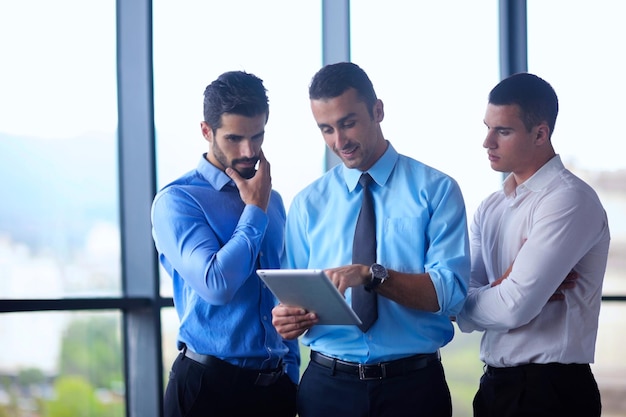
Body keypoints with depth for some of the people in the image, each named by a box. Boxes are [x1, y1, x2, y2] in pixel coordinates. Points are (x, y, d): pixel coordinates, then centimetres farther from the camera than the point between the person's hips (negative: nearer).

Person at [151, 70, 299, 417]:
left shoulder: (273, 201, 11)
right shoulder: (176, 200, -8)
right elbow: (217, 284, -22)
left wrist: (292, 376, 16)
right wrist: (256, 210, -10)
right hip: (209, 385, -5)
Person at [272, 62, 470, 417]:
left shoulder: (436, 190, -2)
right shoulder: (308, 204, 6)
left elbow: (450, 291, -12)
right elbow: (295, 296, 6)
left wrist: (372, 275, -25)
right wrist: (289, 318, -17)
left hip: (413, 386, -2)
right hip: (328, 384, 2)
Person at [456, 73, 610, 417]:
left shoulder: (569, 201, -14)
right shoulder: (489, 209, 11)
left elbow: (514, 308, -21)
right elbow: (462, 301, 3)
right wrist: (507, 289, -15)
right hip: (495, 384, 7)